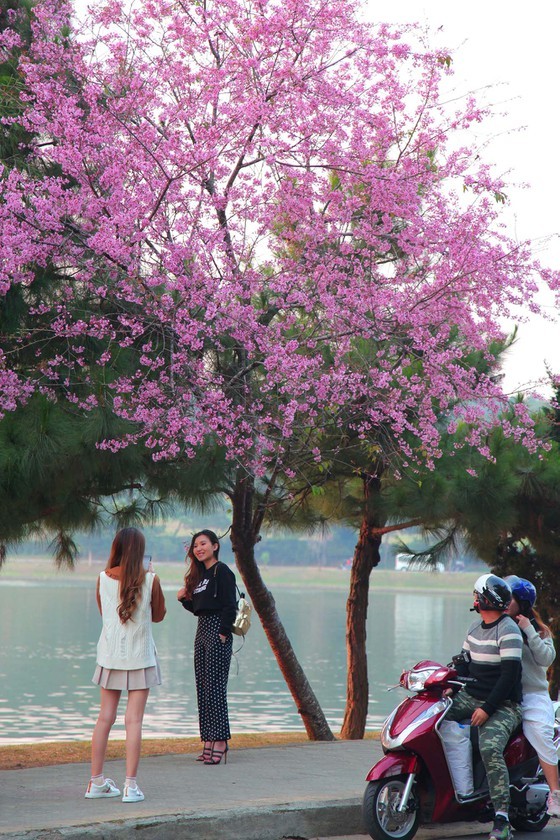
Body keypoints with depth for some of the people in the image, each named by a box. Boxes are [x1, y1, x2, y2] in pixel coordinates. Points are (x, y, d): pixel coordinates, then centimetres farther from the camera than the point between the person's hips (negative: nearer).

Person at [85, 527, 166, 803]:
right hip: (139, 656, -3)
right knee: (134, 720, -3)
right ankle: (130, 785, -5)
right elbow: (158, 615, 5)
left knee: (105, 717, 10)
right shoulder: (150, 580, -9)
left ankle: (96, 782, 15)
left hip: (109, 655, 3)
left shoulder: (103, 579, -2)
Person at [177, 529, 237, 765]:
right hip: (202, 631, 9)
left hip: (217, 631, -9)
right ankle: (208, 742, 12)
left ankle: (220, 742, -7)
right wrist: (184, 599, 3)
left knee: (215, 687, -10)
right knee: (202, 687, 8)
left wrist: (223, 633, -19)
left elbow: (230, 606, -15)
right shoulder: (199, 574, 17)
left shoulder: (222, 572, -9)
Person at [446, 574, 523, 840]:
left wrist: (487, 709, -22)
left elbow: (510, 675, -18)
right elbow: (464, 662, 22)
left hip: (502, 705, -9)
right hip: (470, 696, 9)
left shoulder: (508, 631, -12)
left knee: (490, 750, -30)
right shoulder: (476, 627, 15)